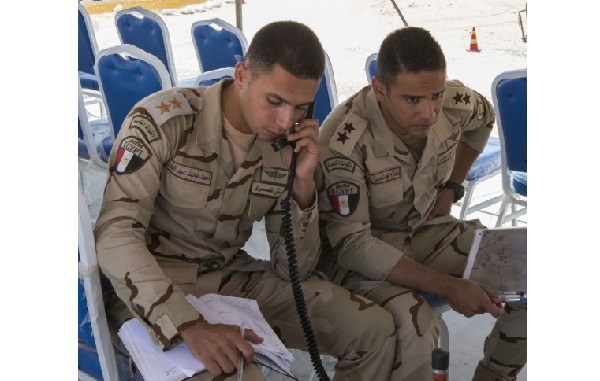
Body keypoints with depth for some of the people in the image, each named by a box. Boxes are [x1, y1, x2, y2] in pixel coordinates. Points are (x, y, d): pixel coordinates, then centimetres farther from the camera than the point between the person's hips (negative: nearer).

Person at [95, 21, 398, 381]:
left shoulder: (288, 148, -1)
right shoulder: (163, 119, -17)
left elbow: (295, 271, 0)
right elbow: (115, 236, -25)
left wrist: (303, 183, -15)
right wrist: (190, 326, -37)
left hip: (233, 278, 6)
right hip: (154, 289, -5)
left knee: (375, 328, -5)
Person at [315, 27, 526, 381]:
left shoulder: (454, 102, -14)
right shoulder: (344, 141, -31)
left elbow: (484, 118, 13)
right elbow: (351, 244, -29)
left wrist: (451, 188, 6)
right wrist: (447, 286, -34)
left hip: (425, 228, 6)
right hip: (357, 247, -5)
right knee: (414, 330, -35)